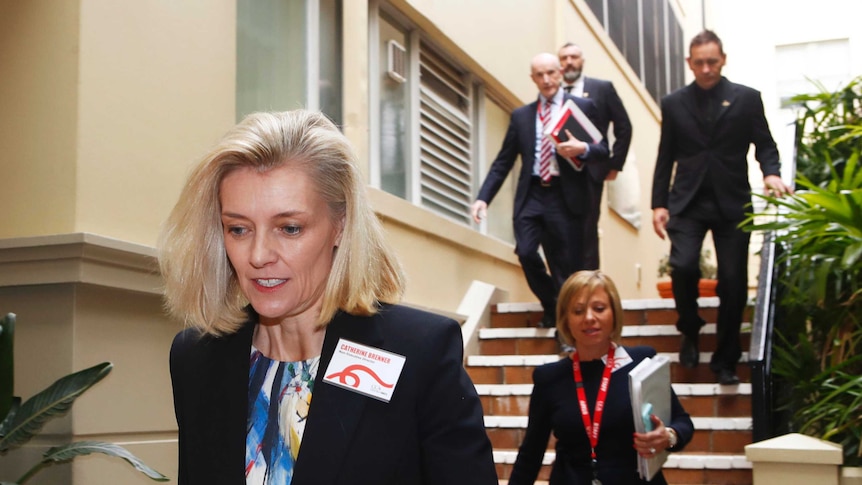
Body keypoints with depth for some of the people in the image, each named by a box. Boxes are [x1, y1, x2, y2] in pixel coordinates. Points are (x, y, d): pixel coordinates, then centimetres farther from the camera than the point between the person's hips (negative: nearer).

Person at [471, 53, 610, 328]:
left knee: (567, 267, -1)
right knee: (526, 253, -14)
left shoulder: (583, 107, 7)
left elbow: (603, 151, 5)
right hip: (531, 195, 2)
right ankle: (551, 308, 13)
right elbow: (503, 162, 11)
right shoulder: (520, 116, 14)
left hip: (565, 197, -2)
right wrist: (483, 197, 1)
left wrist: (583, 149, -17)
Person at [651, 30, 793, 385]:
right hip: (687, 201, 0)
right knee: (683, 267, -18)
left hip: (732, 202, 0)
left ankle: (725, 359, 13)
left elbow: (765, 145, 4)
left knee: (733, 282, -1)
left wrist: (771, 173, -17)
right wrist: (658, 203, 3)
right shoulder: (673, 103, 8)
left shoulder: (747, 98, 4)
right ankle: (690, 331, 10)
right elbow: (666, 158, 9)